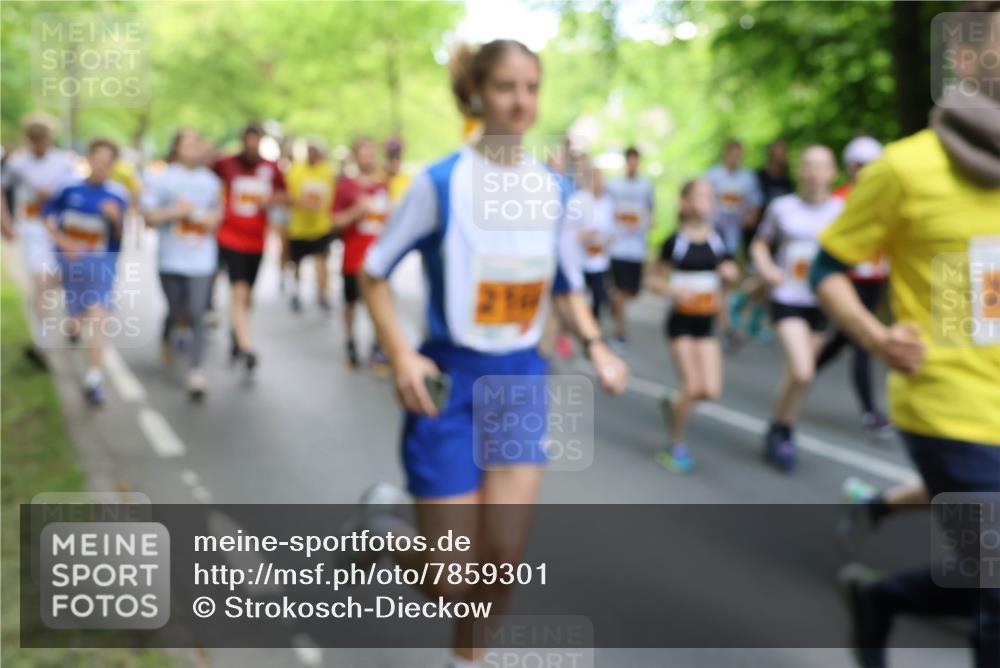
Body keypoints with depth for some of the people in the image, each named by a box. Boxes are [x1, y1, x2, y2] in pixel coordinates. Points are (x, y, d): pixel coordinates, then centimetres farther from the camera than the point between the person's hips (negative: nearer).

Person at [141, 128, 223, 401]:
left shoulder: (210, 179, 7)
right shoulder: (162, 179, -1)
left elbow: (218, 207, 20)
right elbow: (148, 215, -1)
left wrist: (214, 217, -2)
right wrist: (174, 211, -15)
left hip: (201, 258, 1)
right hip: (171, 257, -1)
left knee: (196, 314, -7)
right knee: (175, 310, 9)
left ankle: (197, 373, -7)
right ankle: (166, 338, 45)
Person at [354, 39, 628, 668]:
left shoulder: (552, 188, 3)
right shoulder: (441, 181, -12)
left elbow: (567, 282, 15)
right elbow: (375, 273, -5)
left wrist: (596, 346, -2)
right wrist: (402, 356, -18)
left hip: (522, 379, 4)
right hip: (449, 379, -4)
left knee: (506, 558, 0)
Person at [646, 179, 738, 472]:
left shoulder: (717, 239, 2)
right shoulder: (675, 241, -8)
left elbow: (729, 270, 15)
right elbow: (654, 279, -3)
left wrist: (730, 272, -7)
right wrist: (674, 291, -21)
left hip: (706, 322, 4)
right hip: (681, 320, -4)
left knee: (711, 391, -5)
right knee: (692, 387, -8)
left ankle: (673, 406, 25)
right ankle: (675, 445, 12)